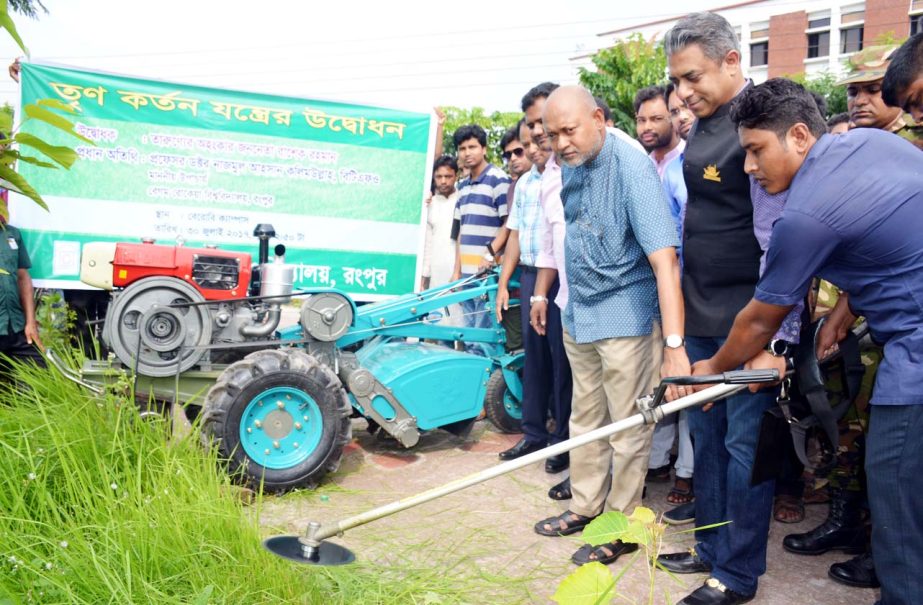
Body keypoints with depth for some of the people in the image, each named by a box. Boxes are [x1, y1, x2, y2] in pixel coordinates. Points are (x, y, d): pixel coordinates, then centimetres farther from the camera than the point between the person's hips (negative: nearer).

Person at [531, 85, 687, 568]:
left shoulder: (631, 167, -22)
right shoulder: (570, 166, 1)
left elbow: (663, 259, -29)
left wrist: (674, 345, -36)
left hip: (624, 316, -7)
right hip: (578, 313, 8)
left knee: (628, 428, 6)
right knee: (585, 418, 19)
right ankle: (585, 506, 35)